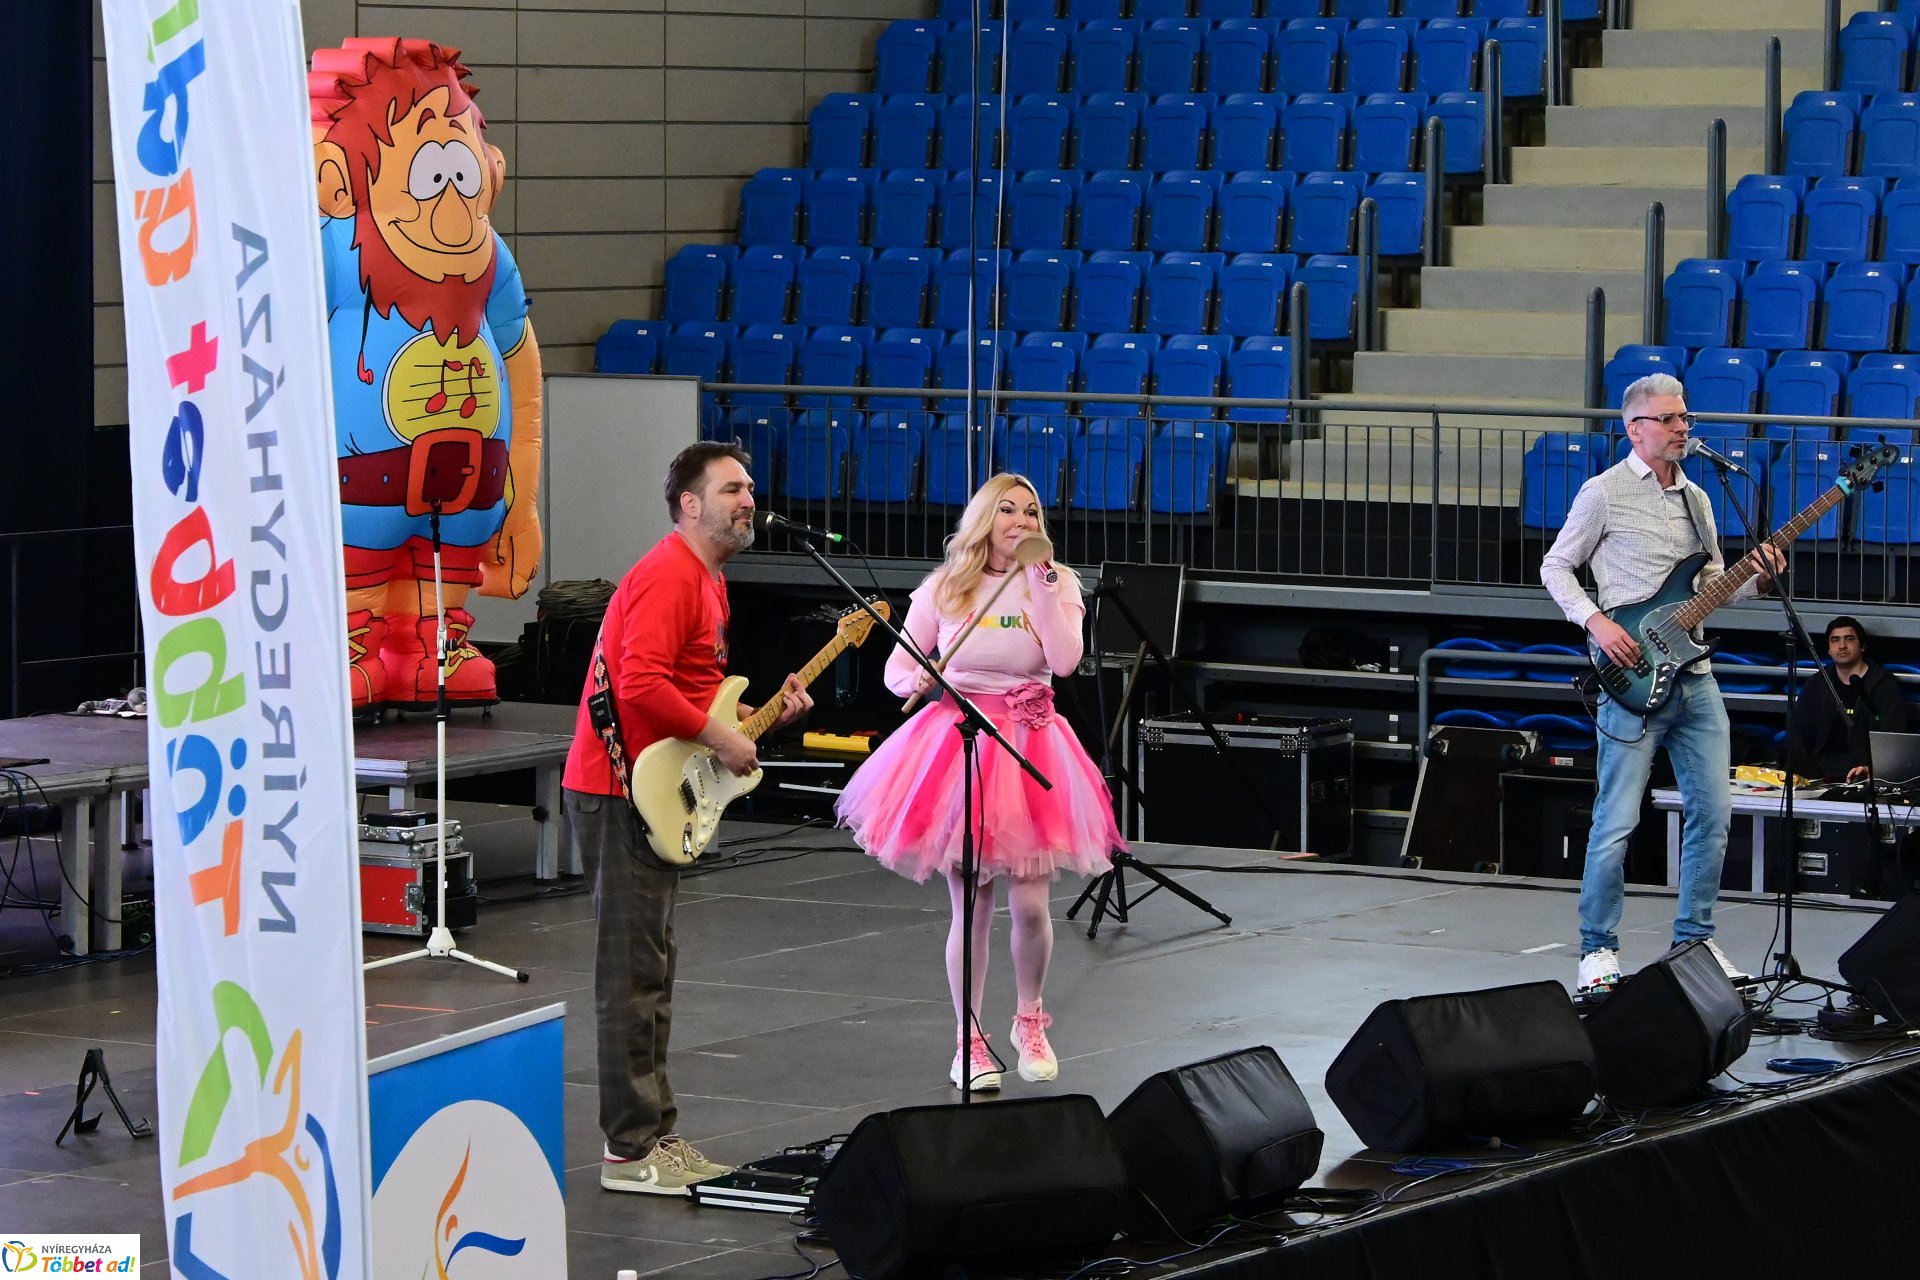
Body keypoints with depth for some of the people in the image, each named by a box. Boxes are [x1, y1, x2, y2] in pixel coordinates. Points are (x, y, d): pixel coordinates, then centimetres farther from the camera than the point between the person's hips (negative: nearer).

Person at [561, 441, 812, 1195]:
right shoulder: (669, 576, -17)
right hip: (621, 793, -11)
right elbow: (642, 683, -28)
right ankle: (630, 1152, -5)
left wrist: (764, 714, 10)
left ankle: (654, 1134, 22)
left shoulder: (706, 580, 17)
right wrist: (721, 738, -20)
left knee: (650, 970, 15)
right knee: (634, 975, -8)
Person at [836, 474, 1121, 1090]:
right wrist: (917, 682, -16)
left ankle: (1029, 1021, 22)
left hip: (1030, 745, 0)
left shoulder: (1056, 584, 3)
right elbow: (896, 666, 7)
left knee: (1030, 904, -3)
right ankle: (970, 1040, 14)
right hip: (958, 741, 0)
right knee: (971, 907, 2)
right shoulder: (944, 589, 4)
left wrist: (1040, 581, -16)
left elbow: (1065, 659, -14)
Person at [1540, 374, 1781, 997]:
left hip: (1695, 678, 6)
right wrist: (1595, 621, -14)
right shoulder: (1605, 493, -4)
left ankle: (1694, 939, 19)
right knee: (1616, 823, -6)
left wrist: (1756, 579, 0)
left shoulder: (1695, 499, 15)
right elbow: (1556, 566, 0)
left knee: (1713, 814, 6)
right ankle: (1598, 950, 4)